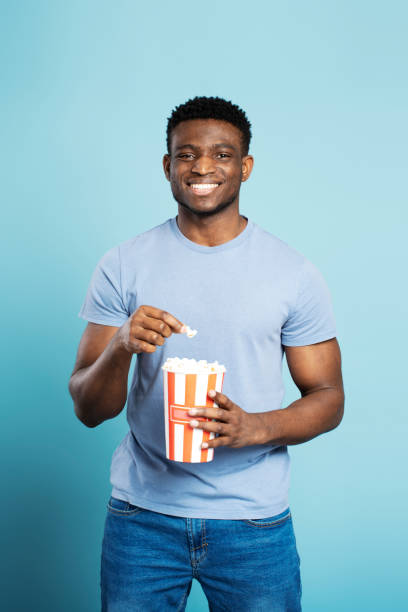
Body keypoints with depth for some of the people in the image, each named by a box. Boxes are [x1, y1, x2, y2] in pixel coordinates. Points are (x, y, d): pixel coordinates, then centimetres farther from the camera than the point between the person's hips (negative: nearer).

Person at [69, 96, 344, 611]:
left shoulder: (295, 274, -2)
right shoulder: (123, 267, -1)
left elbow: (328, 398, 1)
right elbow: (88, 410, -2)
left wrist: (253, 427, -18)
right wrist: (120, 347, -23)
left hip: (253, 521, 0)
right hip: (142, 515, 1)